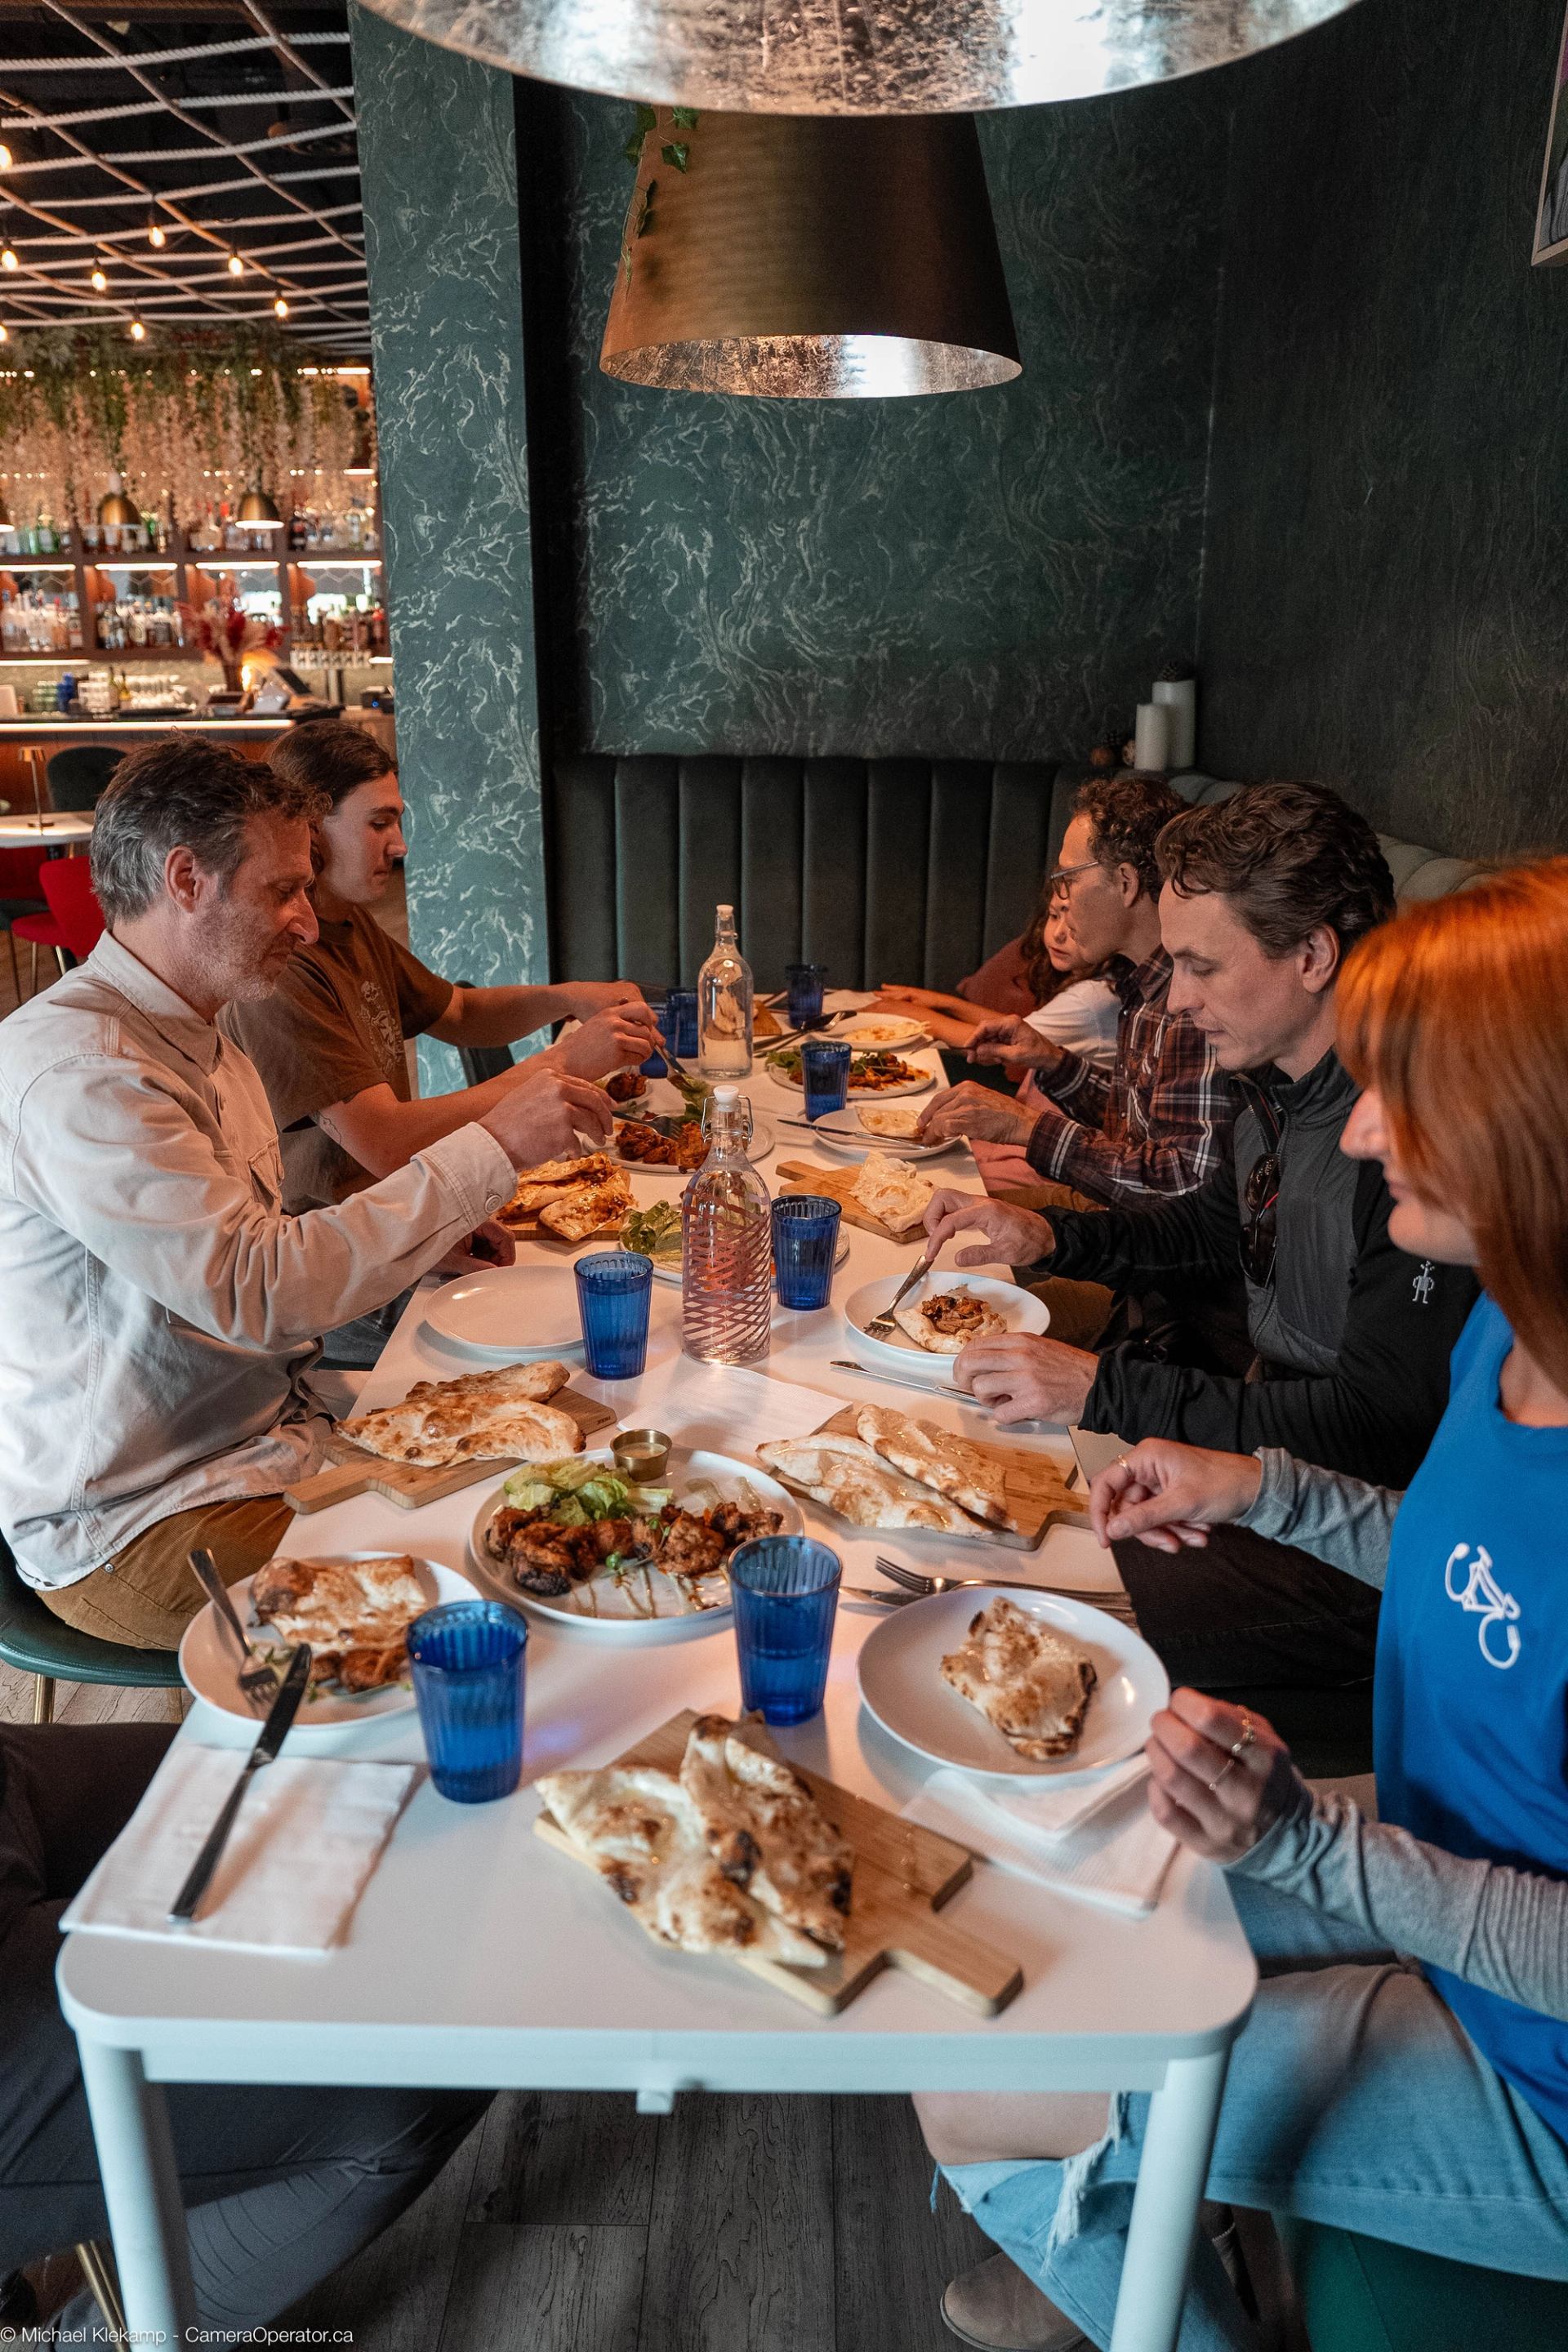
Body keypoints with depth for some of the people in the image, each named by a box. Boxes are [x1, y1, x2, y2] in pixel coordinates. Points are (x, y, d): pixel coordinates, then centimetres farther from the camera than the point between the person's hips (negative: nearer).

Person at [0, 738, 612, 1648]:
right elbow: (260, 1294, -31)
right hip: (140, 1527, -9)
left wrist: (424, 1237, 3)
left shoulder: (202, 1042, 12)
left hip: (275, 1435, 9)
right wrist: (491, 1148, -27)